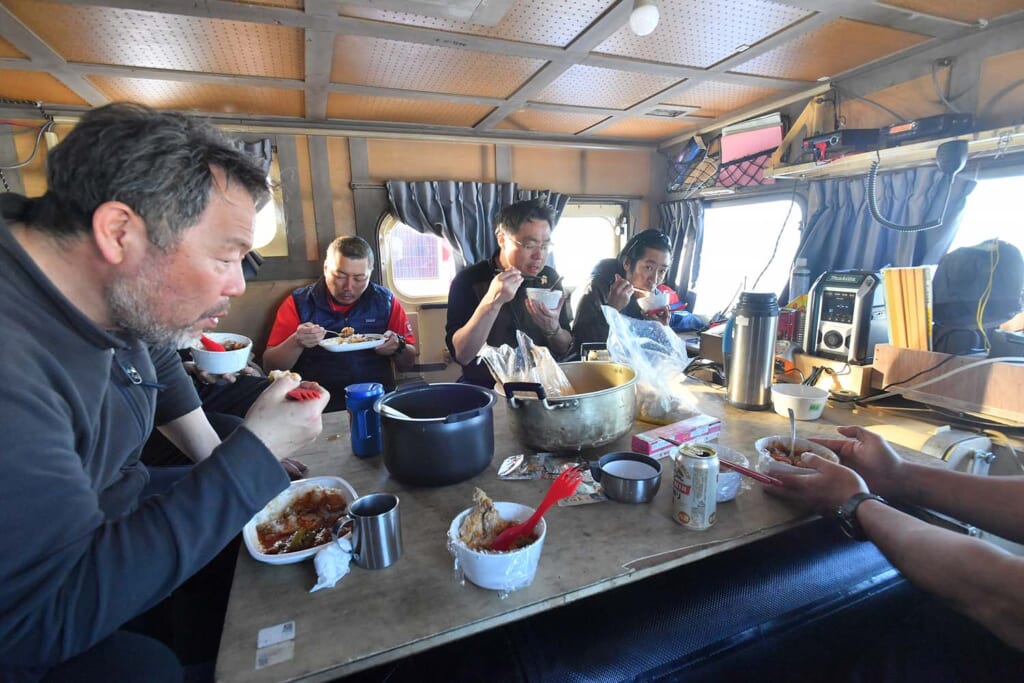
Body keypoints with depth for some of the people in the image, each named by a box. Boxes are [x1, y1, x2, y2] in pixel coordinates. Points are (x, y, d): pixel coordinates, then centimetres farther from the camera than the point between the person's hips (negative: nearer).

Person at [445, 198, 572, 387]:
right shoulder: (469, 280, -11)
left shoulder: (549, 278, 0)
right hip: (484, 387, -2)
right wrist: (492, 302, -30)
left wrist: (552, 328, -16)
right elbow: (460, 354, -19)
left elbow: (563, 349, 5)